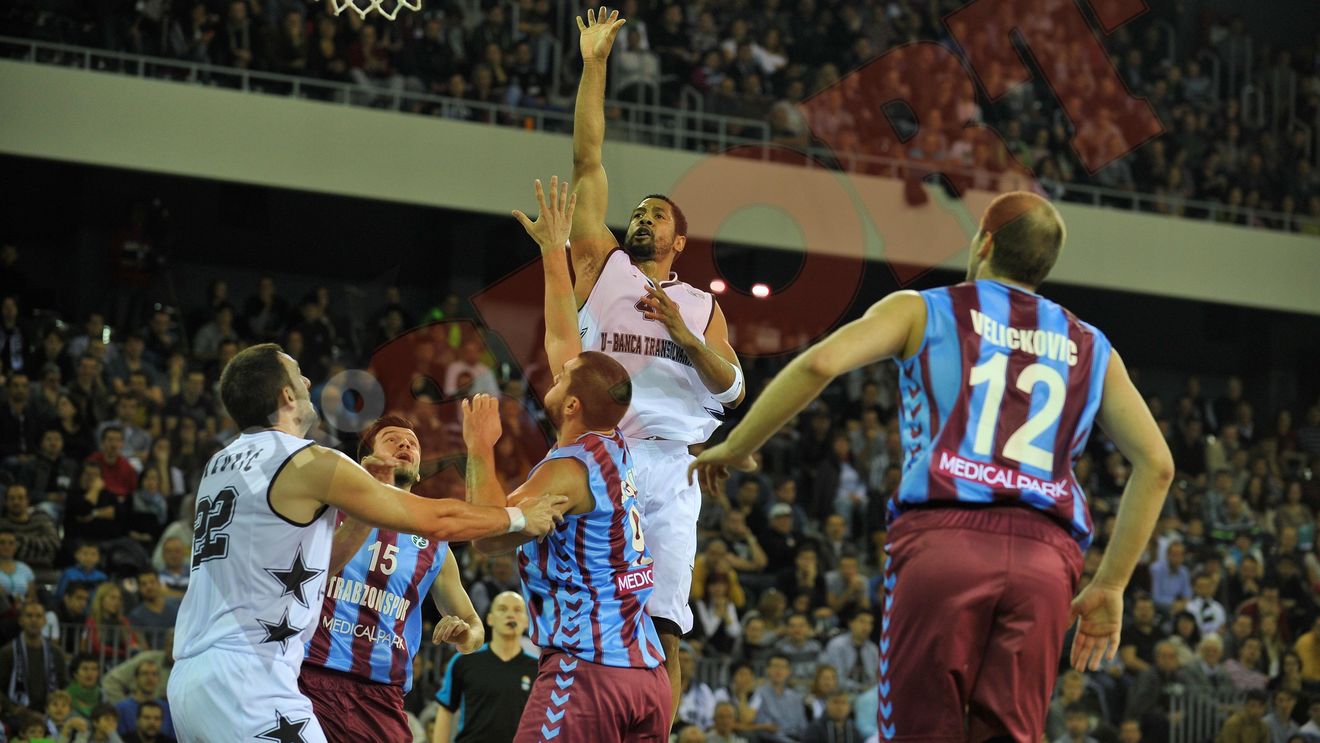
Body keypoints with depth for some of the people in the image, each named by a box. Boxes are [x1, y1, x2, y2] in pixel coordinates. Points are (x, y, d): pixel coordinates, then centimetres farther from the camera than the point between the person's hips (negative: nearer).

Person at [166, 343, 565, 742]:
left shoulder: (221, 466, 18)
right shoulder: (310, 463, -7)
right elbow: (434, 520, -1)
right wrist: (521, 517, 12)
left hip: (189, 679, 9)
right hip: (246, 683, -9)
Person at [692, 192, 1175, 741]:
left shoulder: (924, 311, 15)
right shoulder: (1091, 349, 24)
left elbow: (820, 363, -2)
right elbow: (1157, 463, 17)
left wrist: (734, 448, 10)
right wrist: (1109, 586, 20)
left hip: (941, 544, -2)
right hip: (1045, 558, 2)